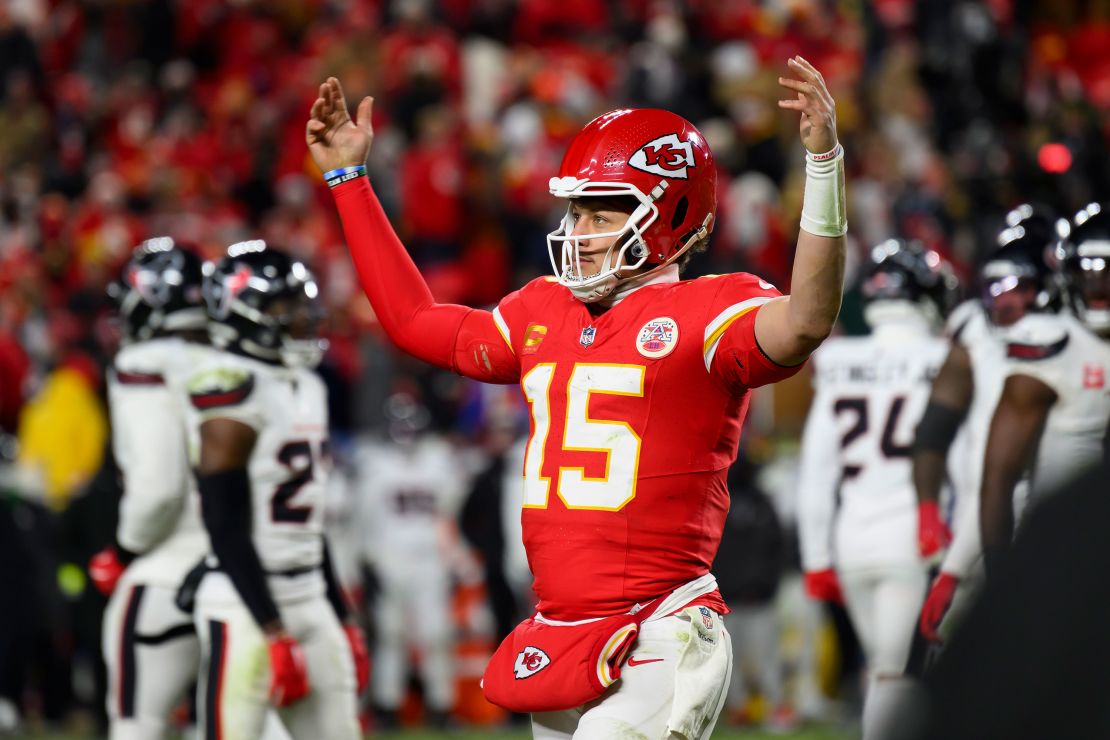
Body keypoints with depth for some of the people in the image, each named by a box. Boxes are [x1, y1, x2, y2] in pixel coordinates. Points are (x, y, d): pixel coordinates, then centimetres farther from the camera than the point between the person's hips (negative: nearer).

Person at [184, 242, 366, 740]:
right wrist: (272, 627, -20)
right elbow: (226, 526, -18)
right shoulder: (233, 392, -14)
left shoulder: (306, 386, 15)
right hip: (245, 604, -9)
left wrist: (340, 618, 21)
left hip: (309, 599, 9)